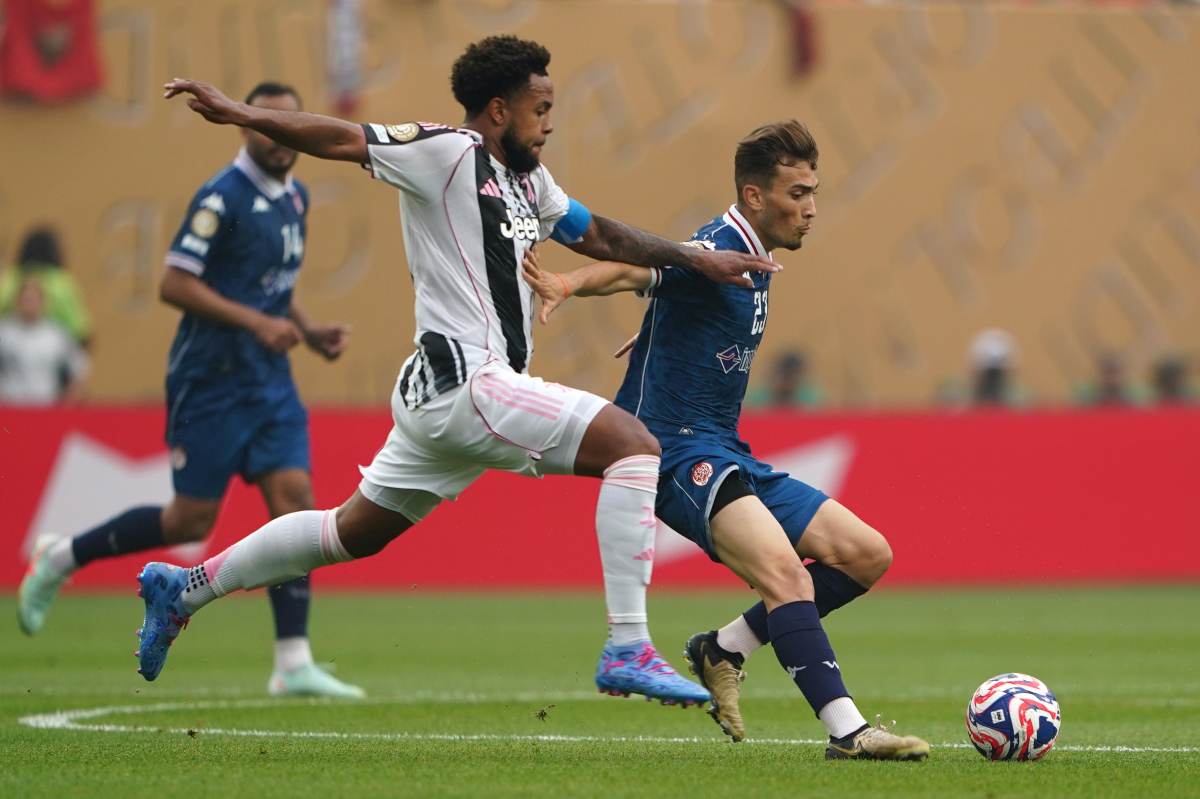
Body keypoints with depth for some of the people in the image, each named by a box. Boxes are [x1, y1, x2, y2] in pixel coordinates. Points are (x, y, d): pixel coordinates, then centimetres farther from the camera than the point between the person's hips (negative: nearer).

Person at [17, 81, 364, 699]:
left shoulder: (294, 197, 13)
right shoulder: (222, 197, -13)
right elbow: (174, 284, -18)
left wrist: (308, 331, 11)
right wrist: (256, 322, -23)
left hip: (269, 382, 7)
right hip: (210, 380, -7)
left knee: (294, 502, -6)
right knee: (192, 521, -4)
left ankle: (293, 665, -8)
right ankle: (60, 560, 17)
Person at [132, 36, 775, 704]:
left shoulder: (529, 181, 19)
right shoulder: (449, 152, -8)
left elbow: (599, 236, 29)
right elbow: (343, 140, -13)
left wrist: (697, 259, 23)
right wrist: (240, 115, -23)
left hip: (439, 396, 11)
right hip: (467, 381, -11)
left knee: (354, 532, 21)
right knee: (634, 445, -17)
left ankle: (183, 589, 31)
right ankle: (628, 651, -21)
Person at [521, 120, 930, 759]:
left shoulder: (752, 263, 15)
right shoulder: (719, 249, -15)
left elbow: (665, 278, 35)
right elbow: (634, 268, -35)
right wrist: (566, 285, -52)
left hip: (729, 458, 10)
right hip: (680, 450, -10)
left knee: (867, 554, 6)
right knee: (784, 571, -31)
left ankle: (724, 650, 8)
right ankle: (846, 731, -36)